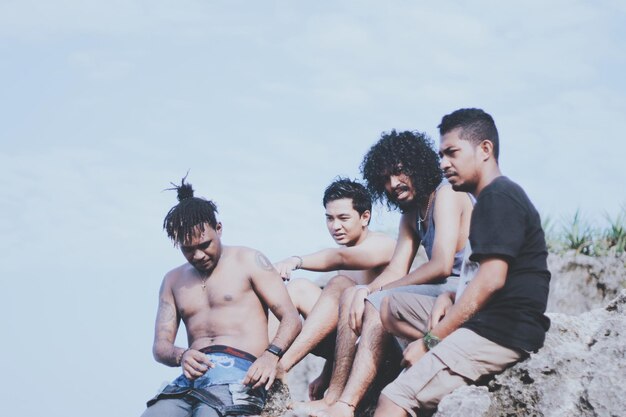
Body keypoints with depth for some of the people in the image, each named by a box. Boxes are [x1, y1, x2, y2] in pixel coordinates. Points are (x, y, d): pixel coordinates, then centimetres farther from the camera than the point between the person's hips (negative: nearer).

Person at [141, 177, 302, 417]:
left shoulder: (249, 262, 12)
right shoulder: (173, 280, 23)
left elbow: (291, 319, 5)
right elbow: (160, 346, 15)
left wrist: (271, 354, -17)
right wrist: (181, 356, -10)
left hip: (239, 372, -4)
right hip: (191, 378, 4)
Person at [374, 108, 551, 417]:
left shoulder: (498, 196, -11)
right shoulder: (498, 196, 22)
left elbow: (491, 281, -21)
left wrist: (430, 340, -16)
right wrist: (449, 297, 6)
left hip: (501, 333, -11)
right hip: (489, 320, 11)